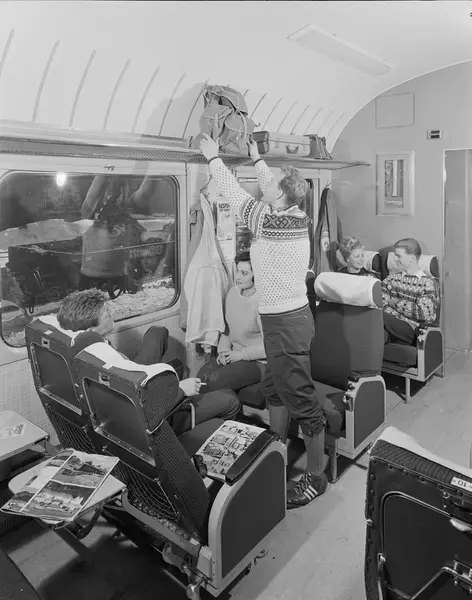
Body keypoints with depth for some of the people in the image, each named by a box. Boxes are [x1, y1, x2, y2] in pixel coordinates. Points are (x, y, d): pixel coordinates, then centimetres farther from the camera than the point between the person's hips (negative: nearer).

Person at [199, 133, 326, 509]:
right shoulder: (298, 219, 3)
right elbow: (271, 190, 20)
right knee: (275, 389, 21)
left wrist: (213, 157, 5)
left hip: (285, 322, -10)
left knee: (301, 400, 1)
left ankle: (316, 477, 16)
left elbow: (235, 195, -8)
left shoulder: (272, 224, -19)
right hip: (292, 315, 10)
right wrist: (257, 159, 32)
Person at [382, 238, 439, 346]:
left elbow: (424, 313, -10)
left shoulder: (428, 282, 2)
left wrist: (396, 303, -4)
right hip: (389, 322, 4)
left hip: (410, 331, -4)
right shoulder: (393, 276, 17)